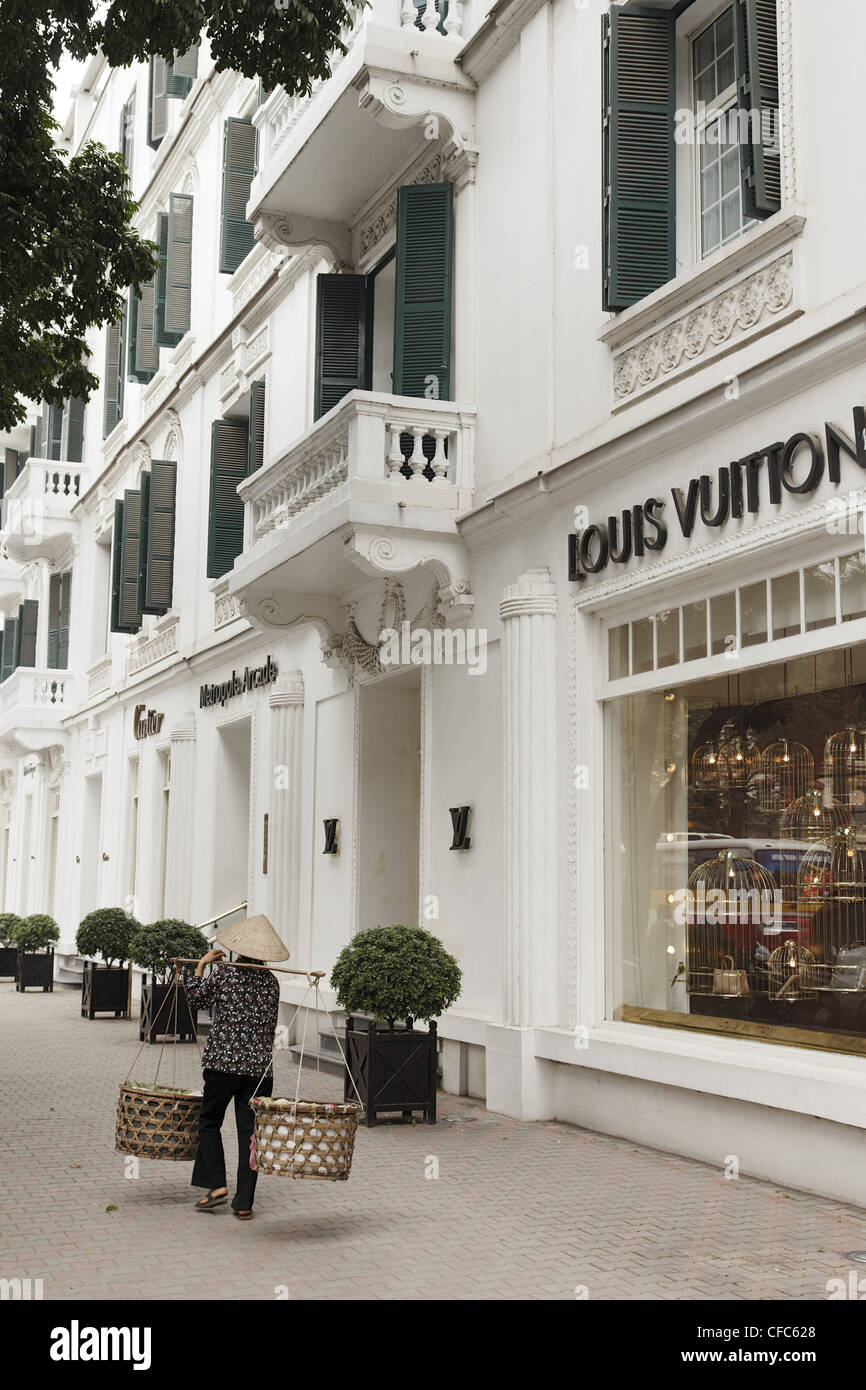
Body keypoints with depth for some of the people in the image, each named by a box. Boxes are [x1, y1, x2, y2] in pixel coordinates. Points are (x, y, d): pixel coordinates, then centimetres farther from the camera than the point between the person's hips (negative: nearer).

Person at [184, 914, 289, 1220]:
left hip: (223, 1061, -3)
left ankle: (217, 1186, 2)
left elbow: (196, 998, 7)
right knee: (249, 1132, 5)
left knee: (209, 1123, 14)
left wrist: (201, 965, 17)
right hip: (260, 1065, 3)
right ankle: (244, 1203, 6)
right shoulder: (271, 981, 6)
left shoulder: (224, 972, -6)